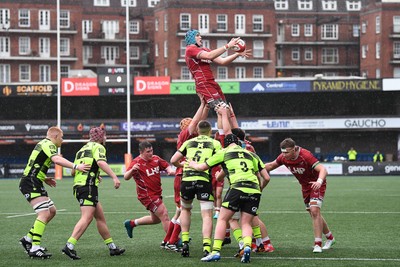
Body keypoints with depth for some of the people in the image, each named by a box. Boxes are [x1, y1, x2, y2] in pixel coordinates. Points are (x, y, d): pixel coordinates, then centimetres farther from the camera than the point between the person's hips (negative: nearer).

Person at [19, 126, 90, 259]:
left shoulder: (43, 144, 22)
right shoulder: (48, 144, -10)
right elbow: (57, 159, -30)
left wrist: (44, 178, 18)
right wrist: (75, 166, -37)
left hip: (35, 183, 11)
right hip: (31, 183, -11)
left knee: (52, 211, 13)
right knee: (44, 214, -17)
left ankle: (28, 238, 16)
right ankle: (35, 248, -20)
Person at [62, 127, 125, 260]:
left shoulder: (82, 149, 25)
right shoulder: (98, 147, 0)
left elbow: (73, 172, 26)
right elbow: (101, 162, -21)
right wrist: (114, 177, -27)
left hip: (78, 186, 9)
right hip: (89, 186, -9)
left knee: (100, 217, 14)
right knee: (87, 218, -16)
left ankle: (112, 247, 19)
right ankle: (69, 246, -27)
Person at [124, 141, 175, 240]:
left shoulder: (156, 159, 3)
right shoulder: (137, 163, -17)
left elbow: (166, 165, 15)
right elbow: (126, 177, -24)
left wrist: (170, 171, -10)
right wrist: (132, 170, -46)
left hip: (157, 193, 8)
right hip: (147, 195, -8)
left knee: (156, 219, 20)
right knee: (164, 215, -12)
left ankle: (131, 223, 35)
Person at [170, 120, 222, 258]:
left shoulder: (189, 142, 16)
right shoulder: (215, 143, 10)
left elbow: (173, 160, 11)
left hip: (187, 179, 3)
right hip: (204, 180, -2)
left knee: (185, 209, 26)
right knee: (207, 215, 0)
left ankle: (185, 242, 17)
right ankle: (206, 246, -16)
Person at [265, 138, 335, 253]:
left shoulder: (306, 156, -32)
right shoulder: (284, 157, -13)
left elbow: (323, 170, -39)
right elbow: (271, 166, 7)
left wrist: (319, 181, -58)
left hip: (316, 184, -7)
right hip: (305, 186, 7)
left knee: (314, 211, -21)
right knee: (313, 214, 11)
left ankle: (318, 244, -19)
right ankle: (330, 238, 30)